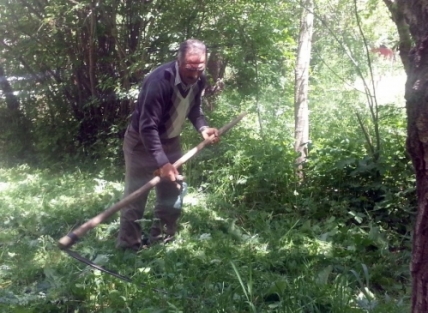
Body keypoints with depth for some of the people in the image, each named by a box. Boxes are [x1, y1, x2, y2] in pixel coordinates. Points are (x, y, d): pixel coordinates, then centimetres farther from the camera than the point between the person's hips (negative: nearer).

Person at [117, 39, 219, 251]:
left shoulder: (198, 80, -12)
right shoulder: (160, 80, -34)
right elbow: (147, 127, -36)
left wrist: (203, 128, -15)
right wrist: (162, 162, -41)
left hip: (169, 142, 7)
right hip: (141, 142, -7)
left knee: (173, 192, 13)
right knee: (135, 196, 2)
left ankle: (162, 240, 30)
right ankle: (128, 246, 17)